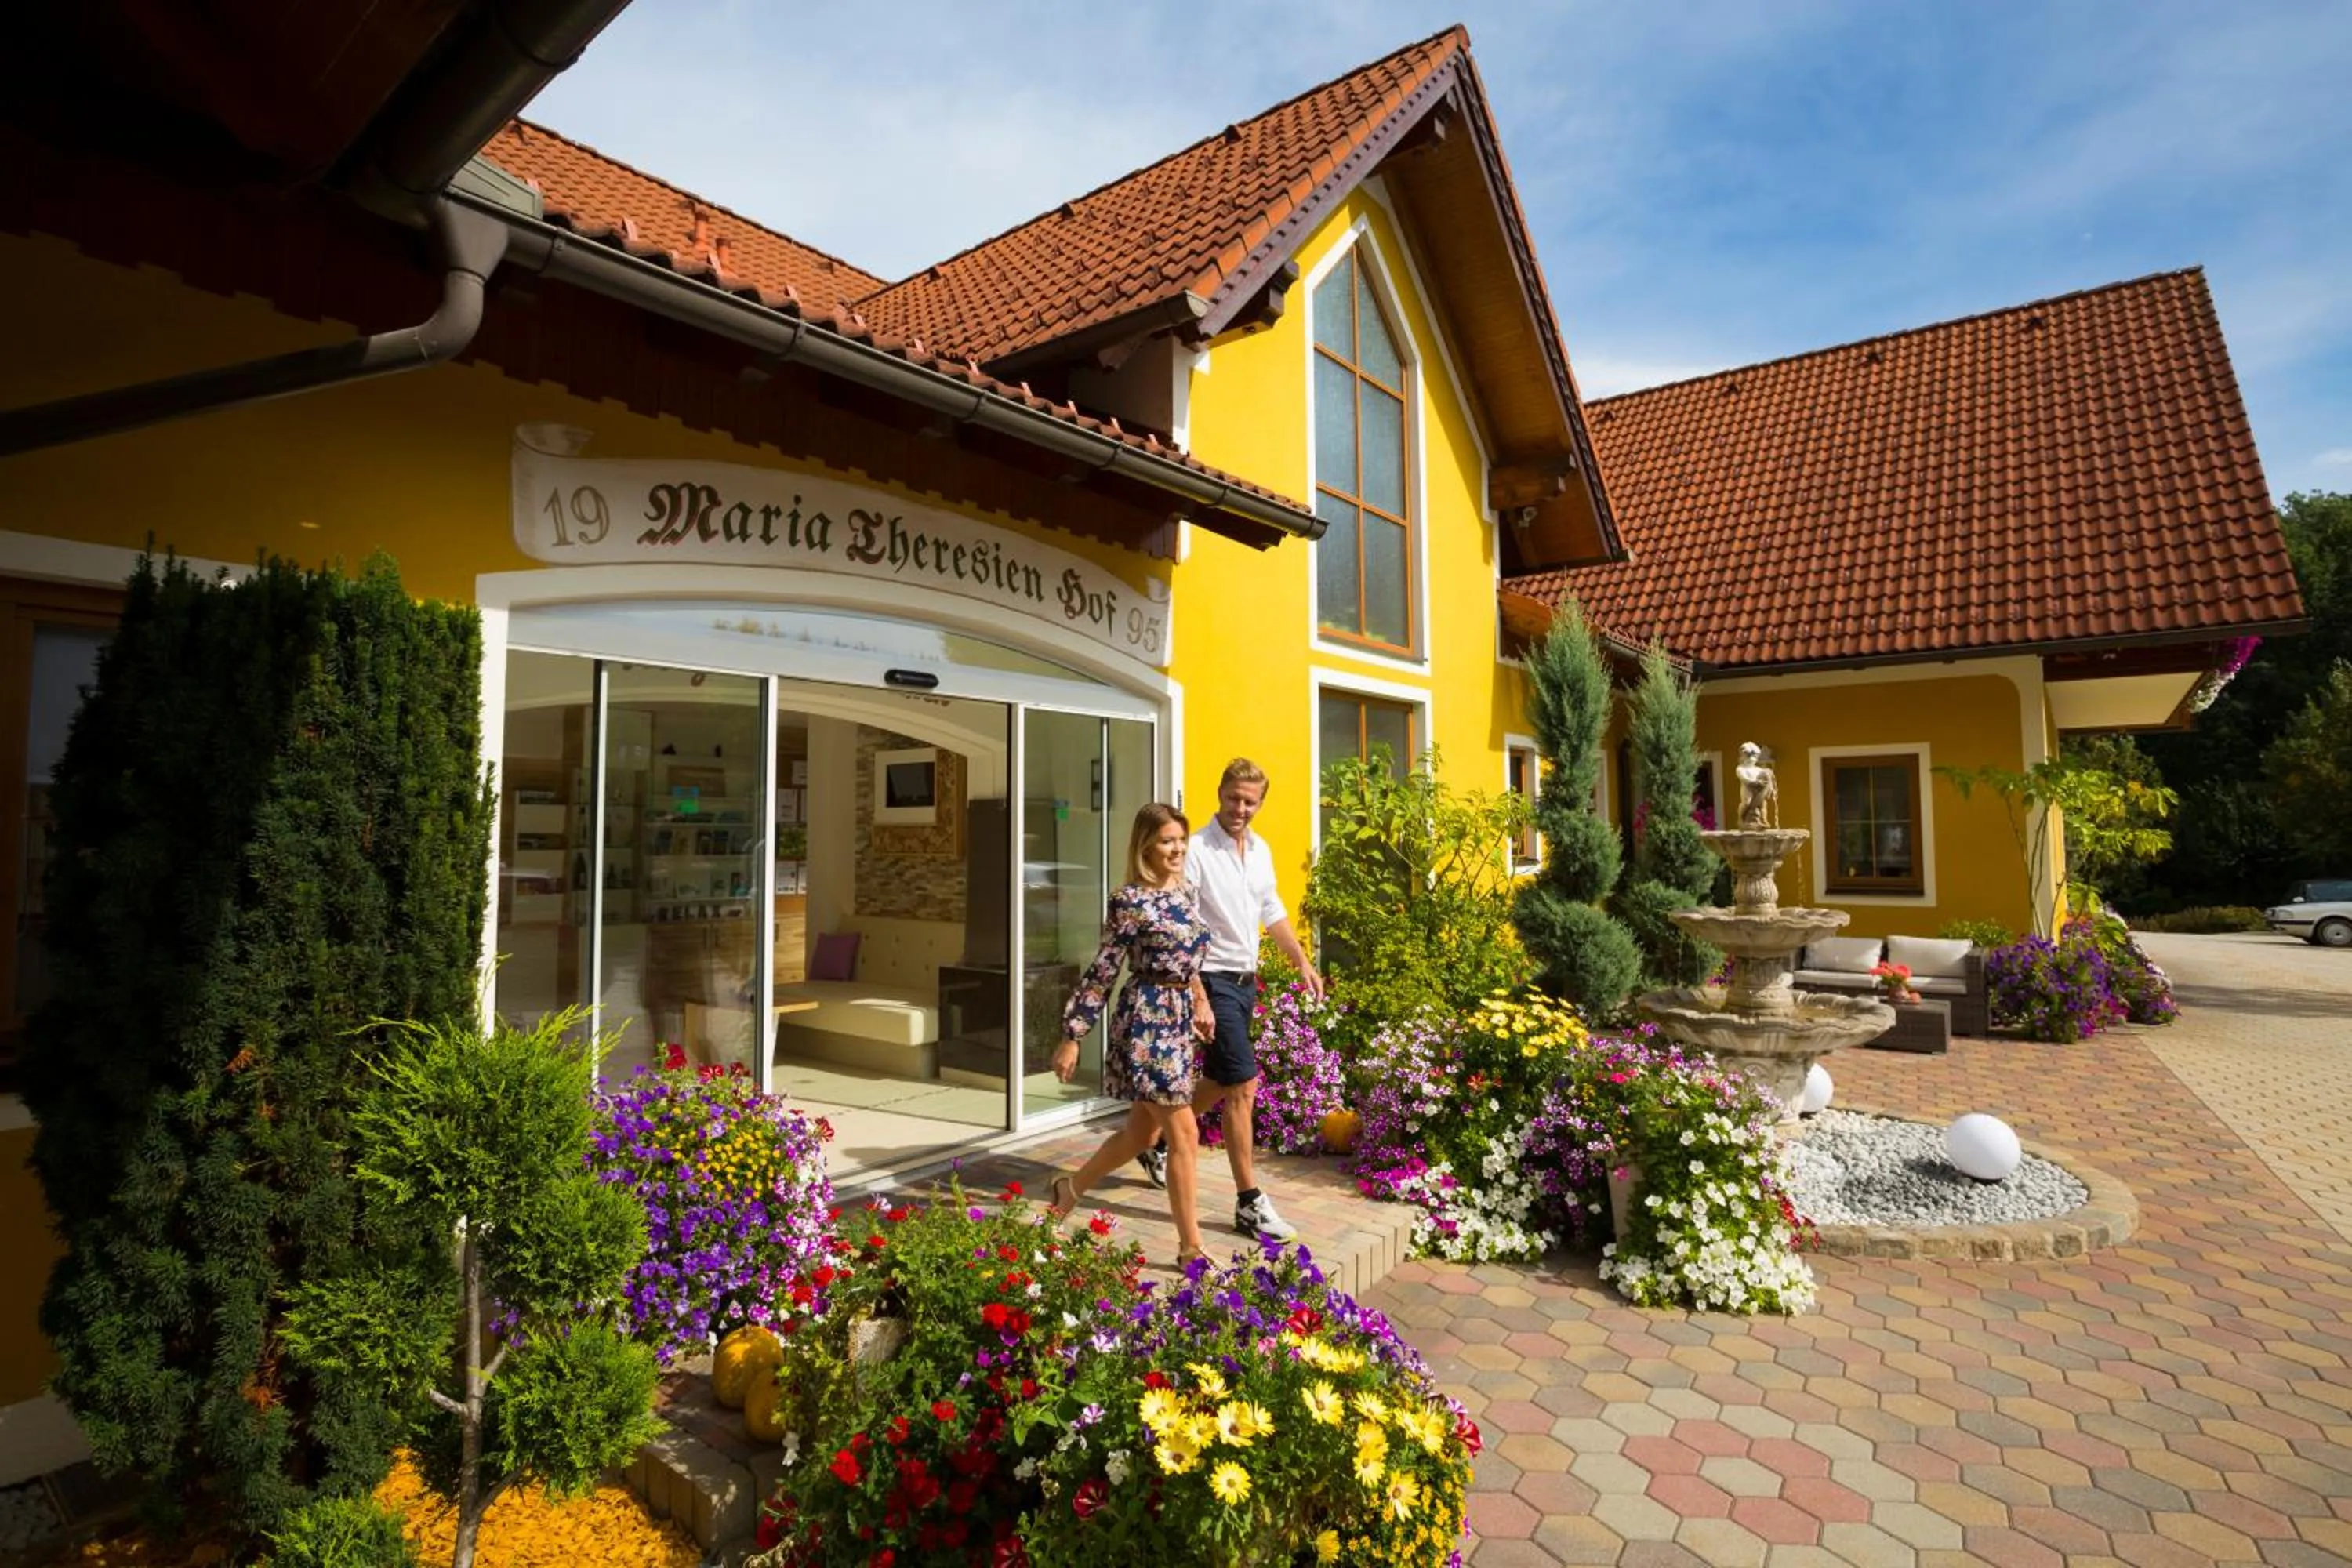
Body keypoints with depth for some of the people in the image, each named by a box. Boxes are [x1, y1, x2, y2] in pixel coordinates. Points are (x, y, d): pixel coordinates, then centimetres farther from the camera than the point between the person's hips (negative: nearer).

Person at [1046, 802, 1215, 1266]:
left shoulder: (1187, 893, 10)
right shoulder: (1131, 900, -13)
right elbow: (1103, 970, -12)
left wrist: (1200, 998, 8)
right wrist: (1072, 1036, -11)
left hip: (1177, 1018, 8)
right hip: (1146, 1020, -8)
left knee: (1142, 1131, 18)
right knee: (1184, 1134, -4)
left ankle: (1072, 1186, 40)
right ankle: (1191, 1248, 8)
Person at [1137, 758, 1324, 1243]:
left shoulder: (1261, 851, 8)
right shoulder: (1197, 850, -16)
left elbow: (1273, 913, 20)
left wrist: (1302, 963, 16)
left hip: (1246, 980, 8)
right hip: (1213, 979, -8)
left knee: (1220, 1081, 19)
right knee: (1243, 1084, -8)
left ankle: (1160, 1147, 40)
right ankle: (1250, 1203, 2)